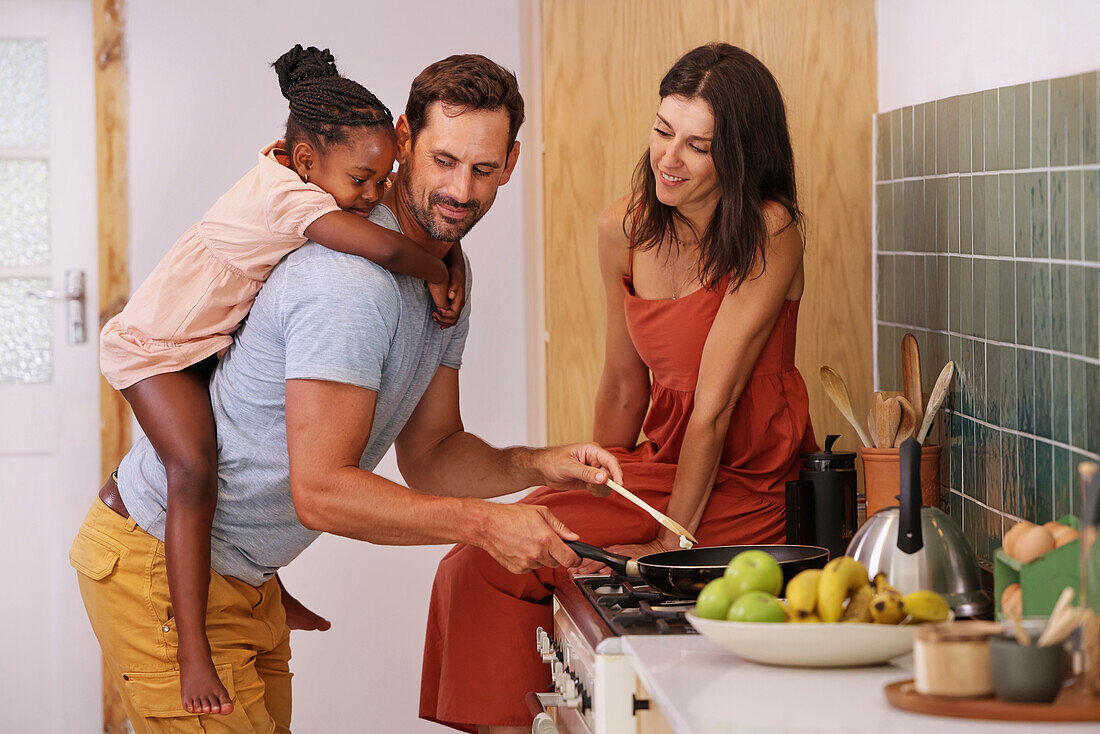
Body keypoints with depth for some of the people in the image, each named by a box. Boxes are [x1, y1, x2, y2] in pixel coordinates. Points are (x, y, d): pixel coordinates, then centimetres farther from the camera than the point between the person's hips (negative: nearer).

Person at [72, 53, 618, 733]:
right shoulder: (352, 281, -26)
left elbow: (429, 454, 11)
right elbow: (321, 491, -28)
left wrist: (539, 465, -6)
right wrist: (482, 523, -29)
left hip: (245, 575, 10)